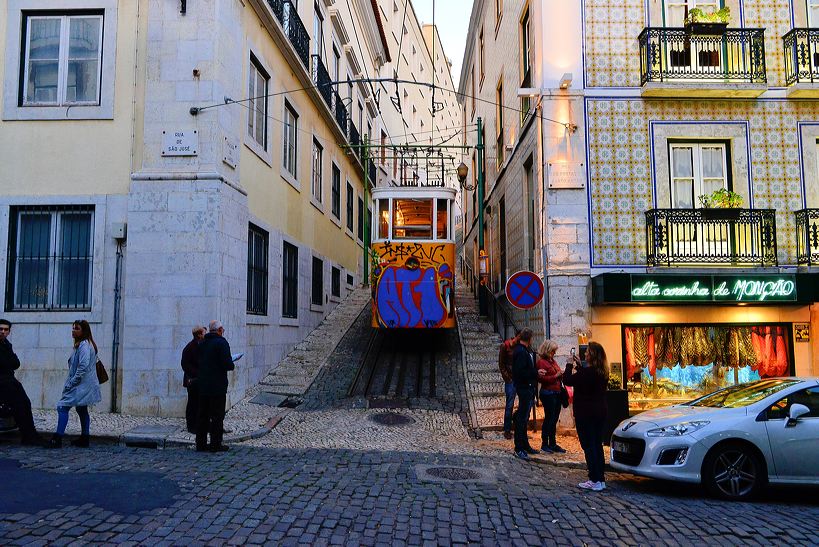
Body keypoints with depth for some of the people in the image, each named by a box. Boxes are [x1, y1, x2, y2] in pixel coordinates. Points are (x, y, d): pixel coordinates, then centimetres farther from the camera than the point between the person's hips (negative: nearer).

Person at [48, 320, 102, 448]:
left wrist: (71, 383, -19)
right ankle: (84, 439, 21)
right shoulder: (81, 344, 17)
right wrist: (70, 382, 18)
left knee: (63, 407, -11)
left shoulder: (84, 345, -16)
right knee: (82, 410, 15)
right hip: (84, 386, 11)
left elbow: (83, 367, -24)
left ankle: (57, 439, -12)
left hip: (80, 385, -11)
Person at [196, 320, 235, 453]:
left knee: (203, 415, 12)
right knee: (217, 416, 0)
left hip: (202, 386, 7)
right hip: (217, 386, -7)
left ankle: (201, 443, 17)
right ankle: (216, 444, 2)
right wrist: (232, 365, 2)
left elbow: (198, 363, 13)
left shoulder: (201, 344, 10)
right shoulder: (221, 342, -13)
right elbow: (227, 364, -20)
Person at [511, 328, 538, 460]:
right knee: (522, 418, -5)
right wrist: (536, 373, -18)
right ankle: (519, 448, 0)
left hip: (528, 388, 11)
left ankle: (525, 445, 28)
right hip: (524, 388, -11)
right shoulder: (521, 352, -19)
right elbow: (521, 373, -25)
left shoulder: (525, 351, 13)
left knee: (523, 417, 17)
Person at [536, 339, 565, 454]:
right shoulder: (541, 362, -9)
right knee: (549, 418, -4)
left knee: (554, 419, 11)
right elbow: (542, 378, -17)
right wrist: (556, 376, -17)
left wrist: (561, 375, 9)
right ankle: (545, 445, 5)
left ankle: (553, 444, 19)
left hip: (556, 393, 9)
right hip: (548, 393, -8)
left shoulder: (553, 361, 18)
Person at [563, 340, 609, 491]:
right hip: (600, 412, 8)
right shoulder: (602, 372, 4)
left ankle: (595, 481, -1)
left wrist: (570, 365, -2)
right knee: (597, 445, 14)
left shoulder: (587, 372, -22)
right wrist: (579, 365, 19)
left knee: (588, 446, -2)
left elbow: (567, 380, -15)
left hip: (585, 414, -8)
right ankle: (601, 479, 19)